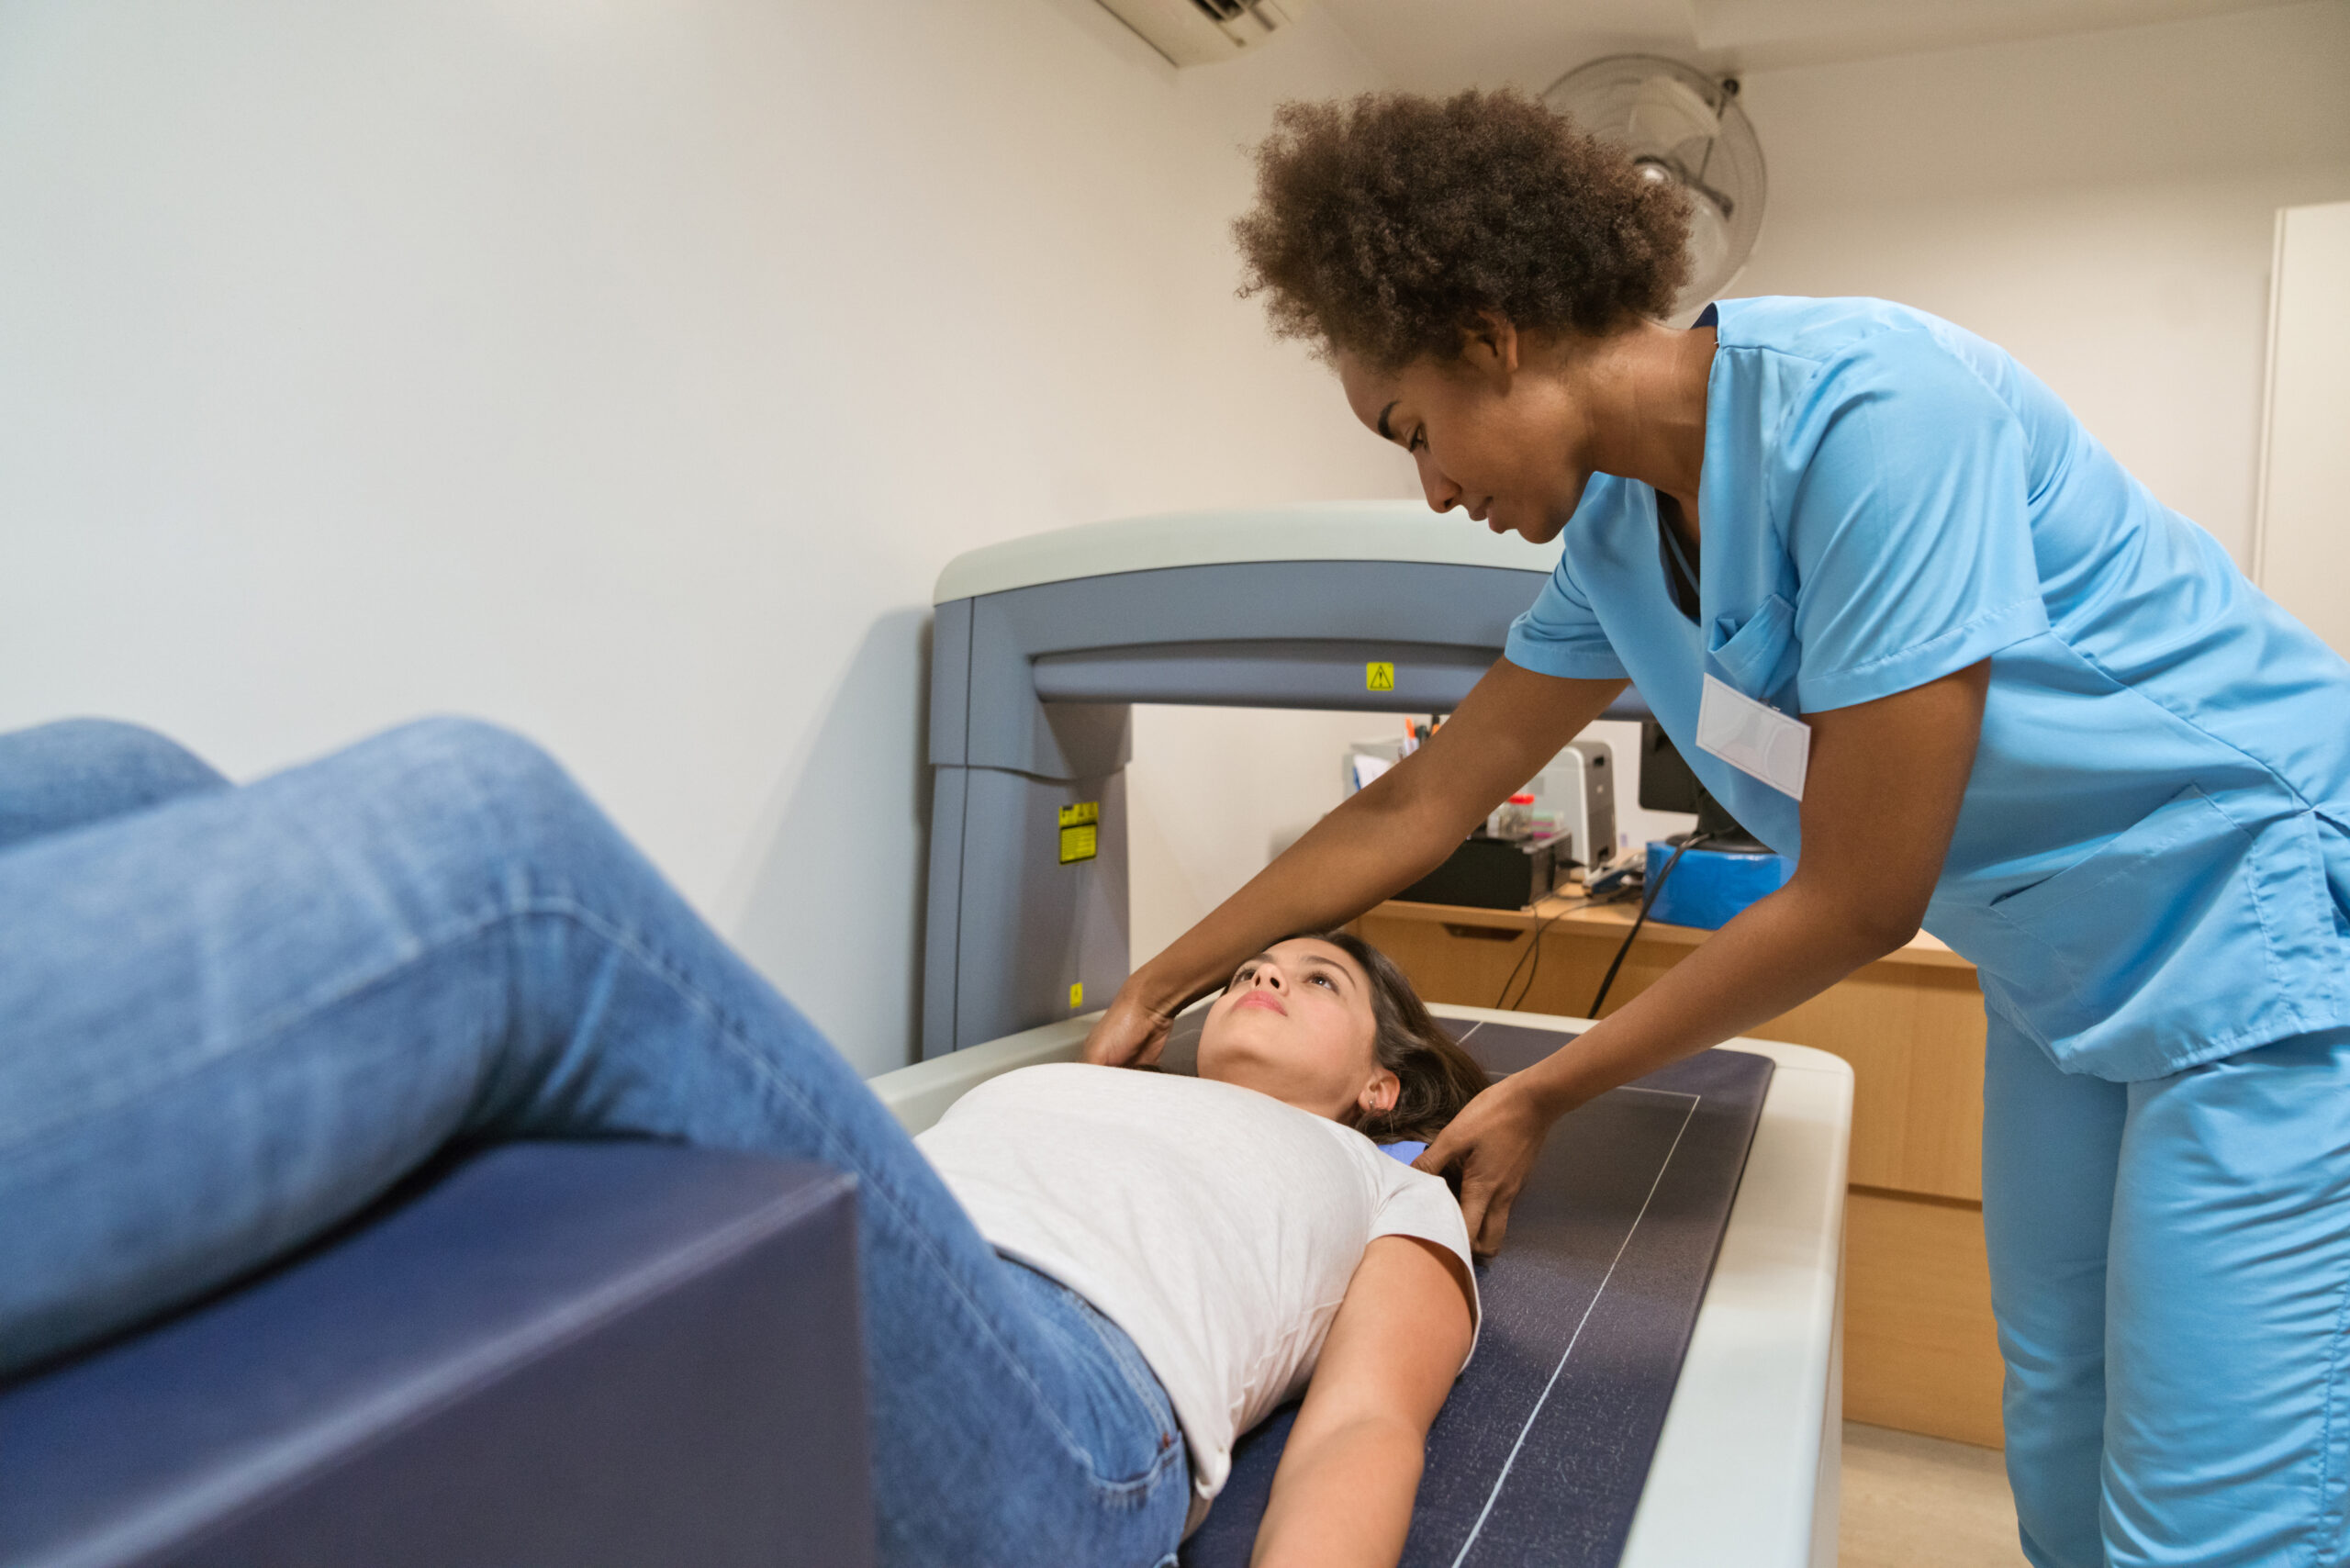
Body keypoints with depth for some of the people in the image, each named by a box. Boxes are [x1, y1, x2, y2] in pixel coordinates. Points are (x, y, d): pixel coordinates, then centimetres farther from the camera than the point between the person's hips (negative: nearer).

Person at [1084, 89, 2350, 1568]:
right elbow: (1421, 802, 8)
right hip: (2064, 985, 7)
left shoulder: (1870, 410, -25)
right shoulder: (1617, 536, 0)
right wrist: (1161, 986, 12)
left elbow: (1859, 904, -22)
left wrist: (1543, 1098, -11)